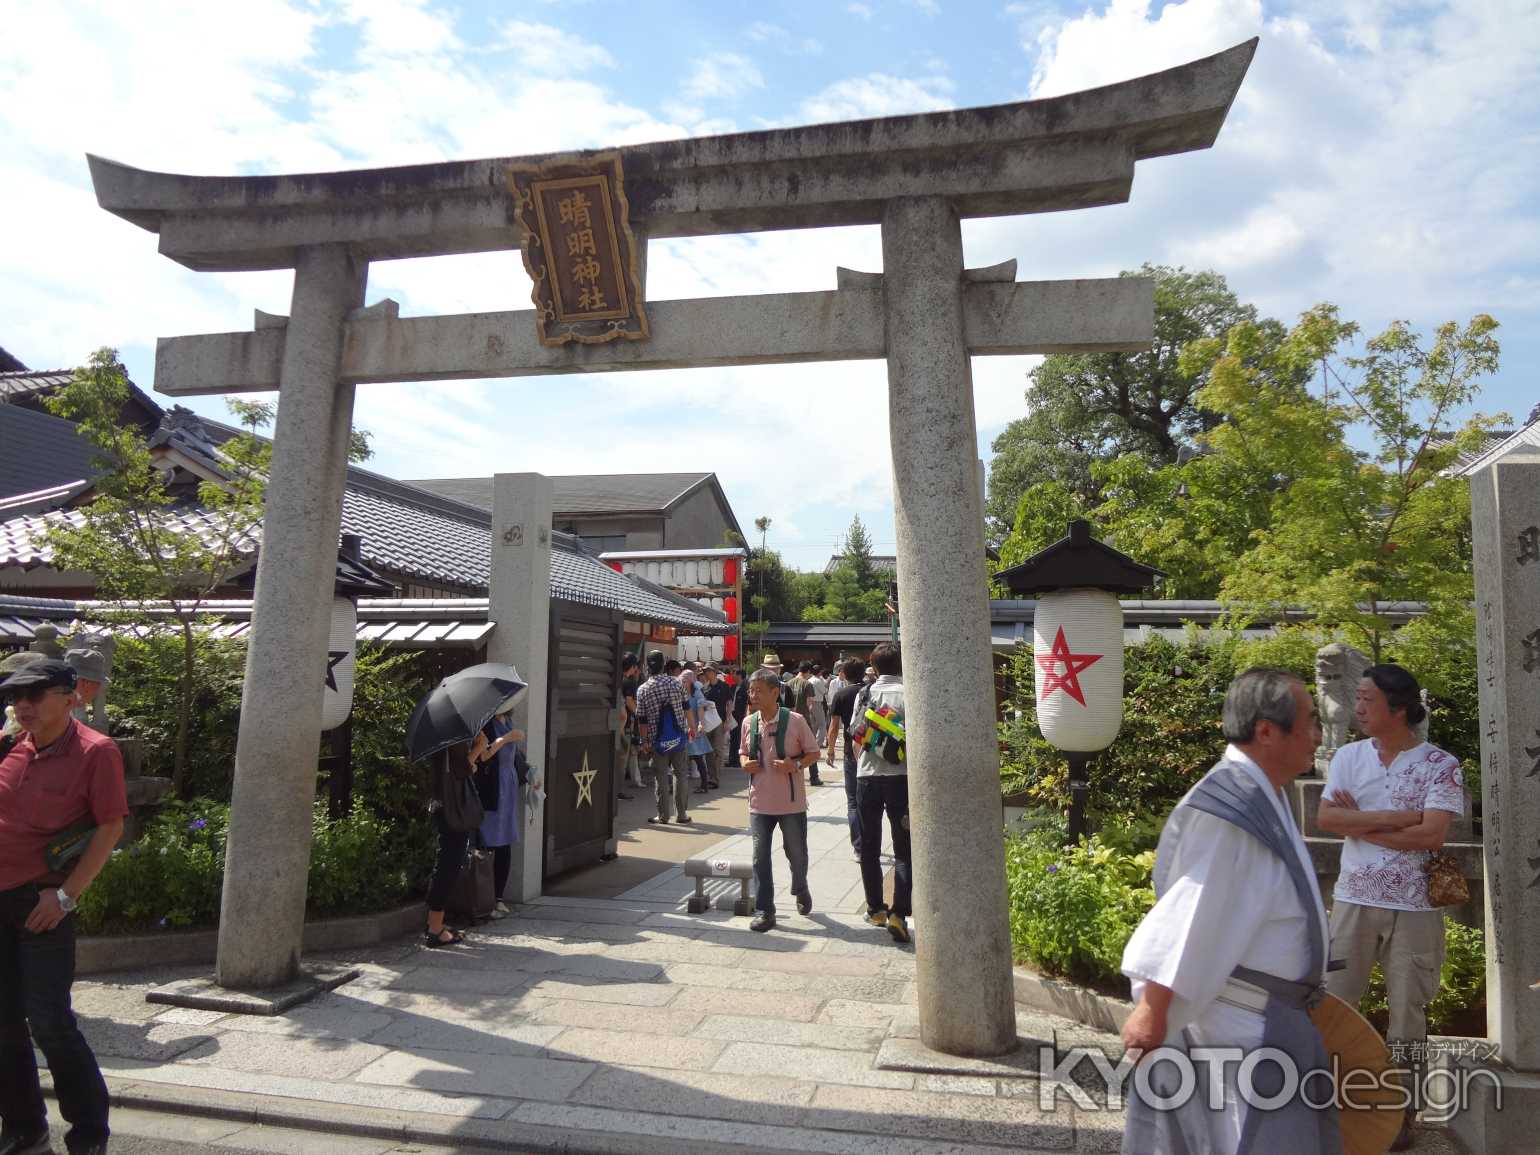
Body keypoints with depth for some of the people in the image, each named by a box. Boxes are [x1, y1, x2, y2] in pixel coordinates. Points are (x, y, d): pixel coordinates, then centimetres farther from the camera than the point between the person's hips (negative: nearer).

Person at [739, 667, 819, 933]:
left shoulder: (794, 720, -10)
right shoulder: (748, 723, 1)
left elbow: (814, 753, -2)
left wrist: (796, 765, -20)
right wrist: (745, 763, -6)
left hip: (791, 802, -2)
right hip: (760, 801, 3)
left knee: (797, 852, 13)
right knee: (760, 856, 2)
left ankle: (800, 891, 42)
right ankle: (764, 911, 12)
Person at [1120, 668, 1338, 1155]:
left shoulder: (1261, 797, 6)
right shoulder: (1228, 808, -26)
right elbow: (1190, 916, -27)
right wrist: (1153, 1009, -25)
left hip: (1264, 1019, 10)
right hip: (1231, 1023, -10)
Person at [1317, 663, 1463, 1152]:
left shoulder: (1441, 765, -7)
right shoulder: (1349, 756, 2)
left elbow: (1431, 835, -17)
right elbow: (1325, 818, -8)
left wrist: (1361, 824, -10)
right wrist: (1397, 817, -14)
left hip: (1415, 908, -3)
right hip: (1354, 901, 3)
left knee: (1408, 1009, 10)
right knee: (1333, 1002, 7)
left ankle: (1403, 1111, 24)